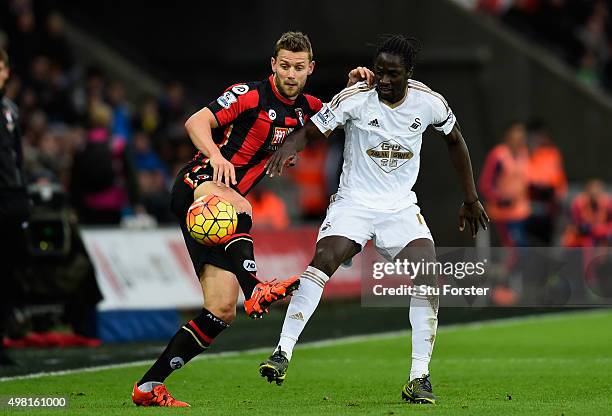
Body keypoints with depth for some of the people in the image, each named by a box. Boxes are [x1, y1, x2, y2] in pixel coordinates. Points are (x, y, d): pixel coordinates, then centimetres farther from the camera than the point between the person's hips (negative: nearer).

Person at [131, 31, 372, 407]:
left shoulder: (306, 109, 13)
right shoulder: (251, 94, -7)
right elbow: (196, 122, -15)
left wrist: (355, 85, 5)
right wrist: (215, 155, -34)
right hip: (199, 183, -7)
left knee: (222, 312, -4)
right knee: (237, 206, -43)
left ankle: (149, 387, 1)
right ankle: (256, 291, -63)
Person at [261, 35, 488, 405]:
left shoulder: (428, 102, -5)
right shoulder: (355, 98, -13)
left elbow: (455, 140, 12)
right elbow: (310, 131, -10)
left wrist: (471, 199, 18)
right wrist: (288, 149, -34)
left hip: (401, 208, 2)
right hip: (354, 202, -2)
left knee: (428, 275, -18)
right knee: (324, 260, -27)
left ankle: (419, 379, -11)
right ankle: (283, 353, -23)